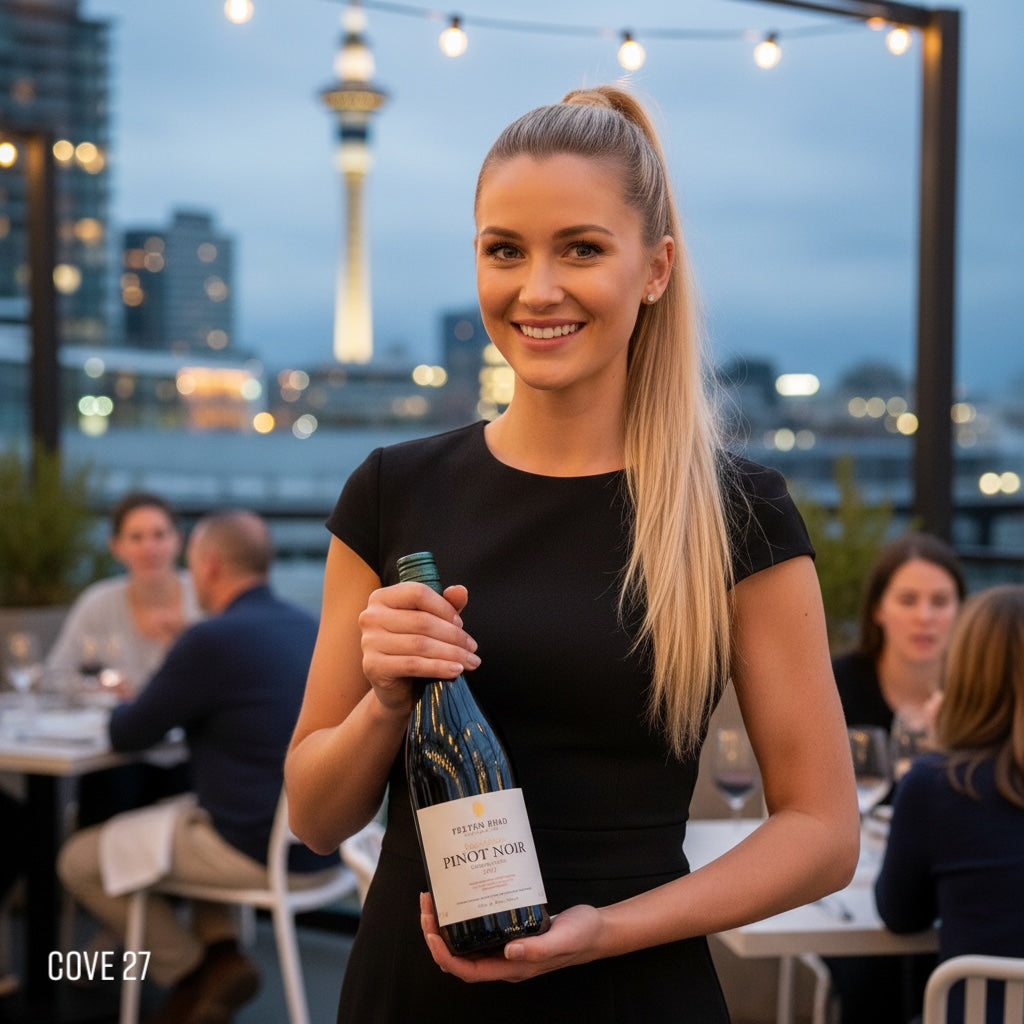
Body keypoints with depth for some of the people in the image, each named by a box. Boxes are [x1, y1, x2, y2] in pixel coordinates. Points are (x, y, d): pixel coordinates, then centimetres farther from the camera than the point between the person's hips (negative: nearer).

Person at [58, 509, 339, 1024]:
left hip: (258, 851, -8)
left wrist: (122, 707, 15)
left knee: (79, 860, 8)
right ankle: (219, 947, 17)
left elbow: (127, 735, -8)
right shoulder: (311, 628, 7)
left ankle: (192, 973, 13)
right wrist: (149, 705, 19)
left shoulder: (211, 639, -18)